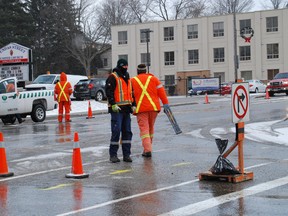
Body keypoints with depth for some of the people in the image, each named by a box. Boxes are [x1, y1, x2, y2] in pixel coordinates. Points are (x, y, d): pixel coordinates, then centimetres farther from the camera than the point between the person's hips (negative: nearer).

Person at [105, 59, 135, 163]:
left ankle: (126, 154, 13)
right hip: (117, 109, -7)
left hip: (126, 109, 8)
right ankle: (113, 155, -1)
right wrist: (113, 104, -20)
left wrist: (133, 105, 16)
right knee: (116, 131, -9)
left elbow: (131, 93, 25)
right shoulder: (113, 77, -5)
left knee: (127, 131, 7)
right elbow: (109, 91, -13)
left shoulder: (128, 78, 20)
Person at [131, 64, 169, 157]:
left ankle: (147, 150, -16)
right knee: (150, 128, 18)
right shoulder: (153, 78, 9)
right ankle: (148, 147, 27)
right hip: (154, 107, 2)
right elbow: (161, 92, 2)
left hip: (140, 108, -2)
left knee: (144, 129, -3)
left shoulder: (132, 81, 6)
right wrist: (165, 104, 2)